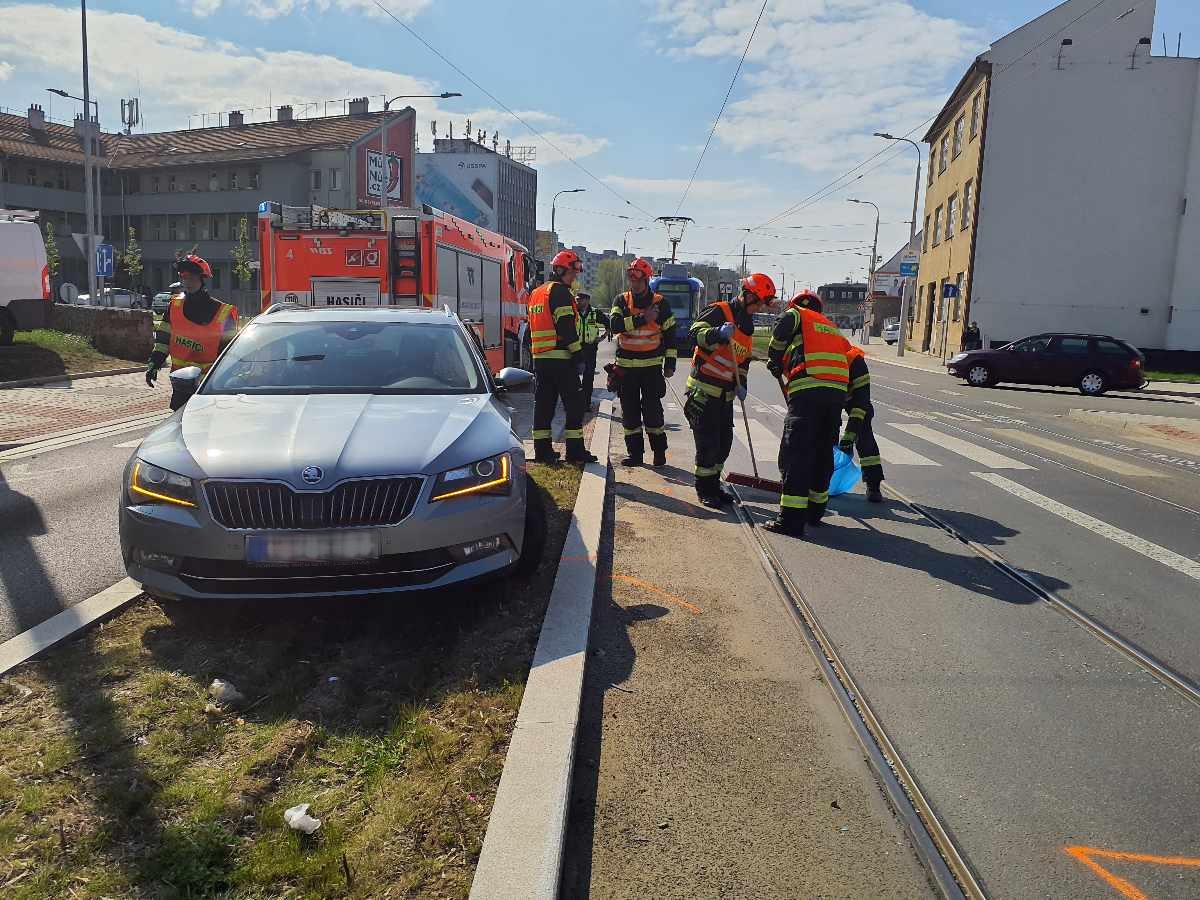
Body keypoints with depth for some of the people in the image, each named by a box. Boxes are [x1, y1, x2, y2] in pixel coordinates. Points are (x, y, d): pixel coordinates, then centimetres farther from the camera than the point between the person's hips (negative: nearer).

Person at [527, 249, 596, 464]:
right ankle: (574, 450, -5)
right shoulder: (560, 291, -8)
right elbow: (566, 326, -17)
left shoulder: (536, 293, 20)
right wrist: (577, 351, -15)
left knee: (543, 404, 10)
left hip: (540, 358, 9)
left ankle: (542, 450, 12)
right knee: (575, 403, -3)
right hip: (561, 358, -9)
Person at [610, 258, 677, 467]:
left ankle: (659, 452, 9)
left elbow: (670, 333, 4)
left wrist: (670, 363, 0)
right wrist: (642, 319, -19)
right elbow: (615, 325, -14)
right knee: (629, 411, 6)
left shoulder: (660, 303, 0)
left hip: (652, 366, -2)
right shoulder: (621, 300, 4)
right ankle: (635, 453, 15)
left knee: (652, 409, -4)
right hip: (626, 366, 2)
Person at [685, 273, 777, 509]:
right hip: (703, 389, -8)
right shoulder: (719, 311, -11)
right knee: (708, 442, -4)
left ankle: (713, 485, 27)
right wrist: (718, 332, -44)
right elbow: (696, 333, -26)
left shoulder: (747, 325, 16)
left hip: (725, 394, 8)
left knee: (724, 442, 13)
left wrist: (740, 384, 5)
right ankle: (704, 489, 10)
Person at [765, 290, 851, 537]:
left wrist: (774, 361, 8)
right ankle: (815, 510, 28)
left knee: (795, 454, -6)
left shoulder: (796, 314, 14)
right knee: (823, 453, 17)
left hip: (808, 390, -7)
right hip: (837, 392, 7)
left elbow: (781, 333, -9)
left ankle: (791, 519, -10)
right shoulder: (832, 327, 32)